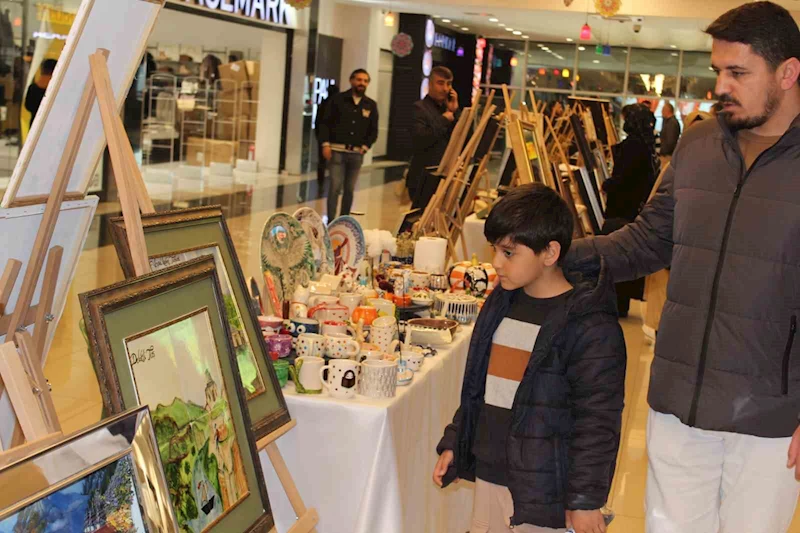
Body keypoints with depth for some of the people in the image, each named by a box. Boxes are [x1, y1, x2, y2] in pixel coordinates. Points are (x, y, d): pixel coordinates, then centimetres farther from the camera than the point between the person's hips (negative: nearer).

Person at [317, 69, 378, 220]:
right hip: (338, 150, -3)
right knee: (335, 187, -7)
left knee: (350, 189, 6)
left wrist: (365, 147, 1)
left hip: (357, 153, 3)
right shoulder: (338, 100, 1)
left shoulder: (371, 105, 9)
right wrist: (325, 144, -9)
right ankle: (331, 222, -2)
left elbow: (373, 130, 13)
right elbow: (325, 123, 0)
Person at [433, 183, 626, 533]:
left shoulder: (592, 326, -16)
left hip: (544, 493, -7)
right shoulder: (501, 303, 7)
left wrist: (586, 499, -15)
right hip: (489, 477, 7)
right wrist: (452, 445, 18)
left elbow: (598, 420, -15)